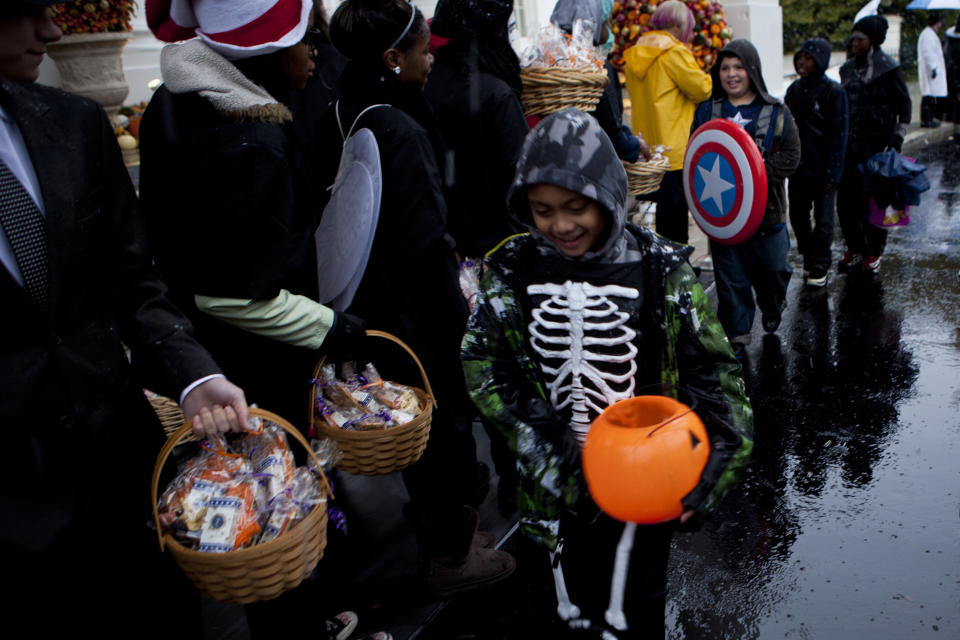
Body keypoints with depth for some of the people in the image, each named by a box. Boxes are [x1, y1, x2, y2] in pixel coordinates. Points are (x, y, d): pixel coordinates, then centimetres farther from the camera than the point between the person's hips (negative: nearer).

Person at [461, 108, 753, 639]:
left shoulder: (660, 271, -10)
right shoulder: (511, 272, -6)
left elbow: (714, 368, -6)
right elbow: (482, 366, -6)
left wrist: (712, 467, -15)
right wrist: (541, 446, -16)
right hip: (559, 485, 2)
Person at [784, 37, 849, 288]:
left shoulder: (833, 91, -9)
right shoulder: (794, 89, 8)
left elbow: (837, 135, -10)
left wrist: (832, 173, -14)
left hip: (822, 169, -5)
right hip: (798, 167, 5)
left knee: (823, 219, 2)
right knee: (797, 215, 11)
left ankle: (819, 268, 14)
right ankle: (808, 259, 29)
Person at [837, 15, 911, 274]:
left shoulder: (887, 68, -6)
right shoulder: (848, 68, 12)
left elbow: (904, 103, -3)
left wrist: (898, 136, -10)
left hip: (875, 145, -6)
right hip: (849, 143, 6)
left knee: (872, 198, -1)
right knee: (845, 197, 5)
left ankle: (874, 252, 13)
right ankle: (855, 248, 20)